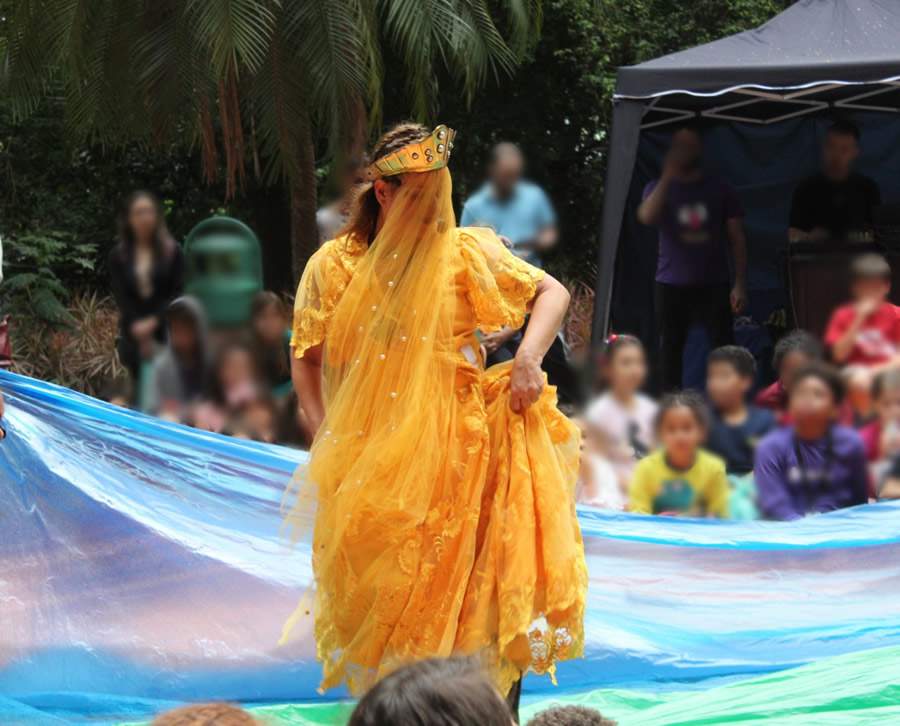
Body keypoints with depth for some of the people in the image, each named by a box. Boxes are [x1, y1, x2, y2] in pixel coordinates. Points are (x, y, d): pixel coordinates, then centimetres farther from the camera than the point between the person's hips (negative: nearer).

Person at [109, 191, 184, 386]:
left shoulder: (172, 251, 4)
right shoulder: (118, 256, 8)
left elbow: (177, 293, -2)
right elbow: (121, 297, 2)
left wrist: (154, 322, -14)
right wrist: (137, 327, -13)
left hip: (165, 328, -2)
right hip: (134, 333, 2)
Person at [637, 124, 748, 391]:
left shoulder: (720, 190, 8)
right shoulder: (659, 188, 8)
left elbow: (737, 238, 6)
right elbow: (646, 216, -15)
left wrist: (740, 284, -3)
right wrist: (667, 178, -18)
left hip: (714, 285, -1)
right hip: (672, 286, 1)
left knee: (723, 350, -10)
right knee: (670, 349, 3)